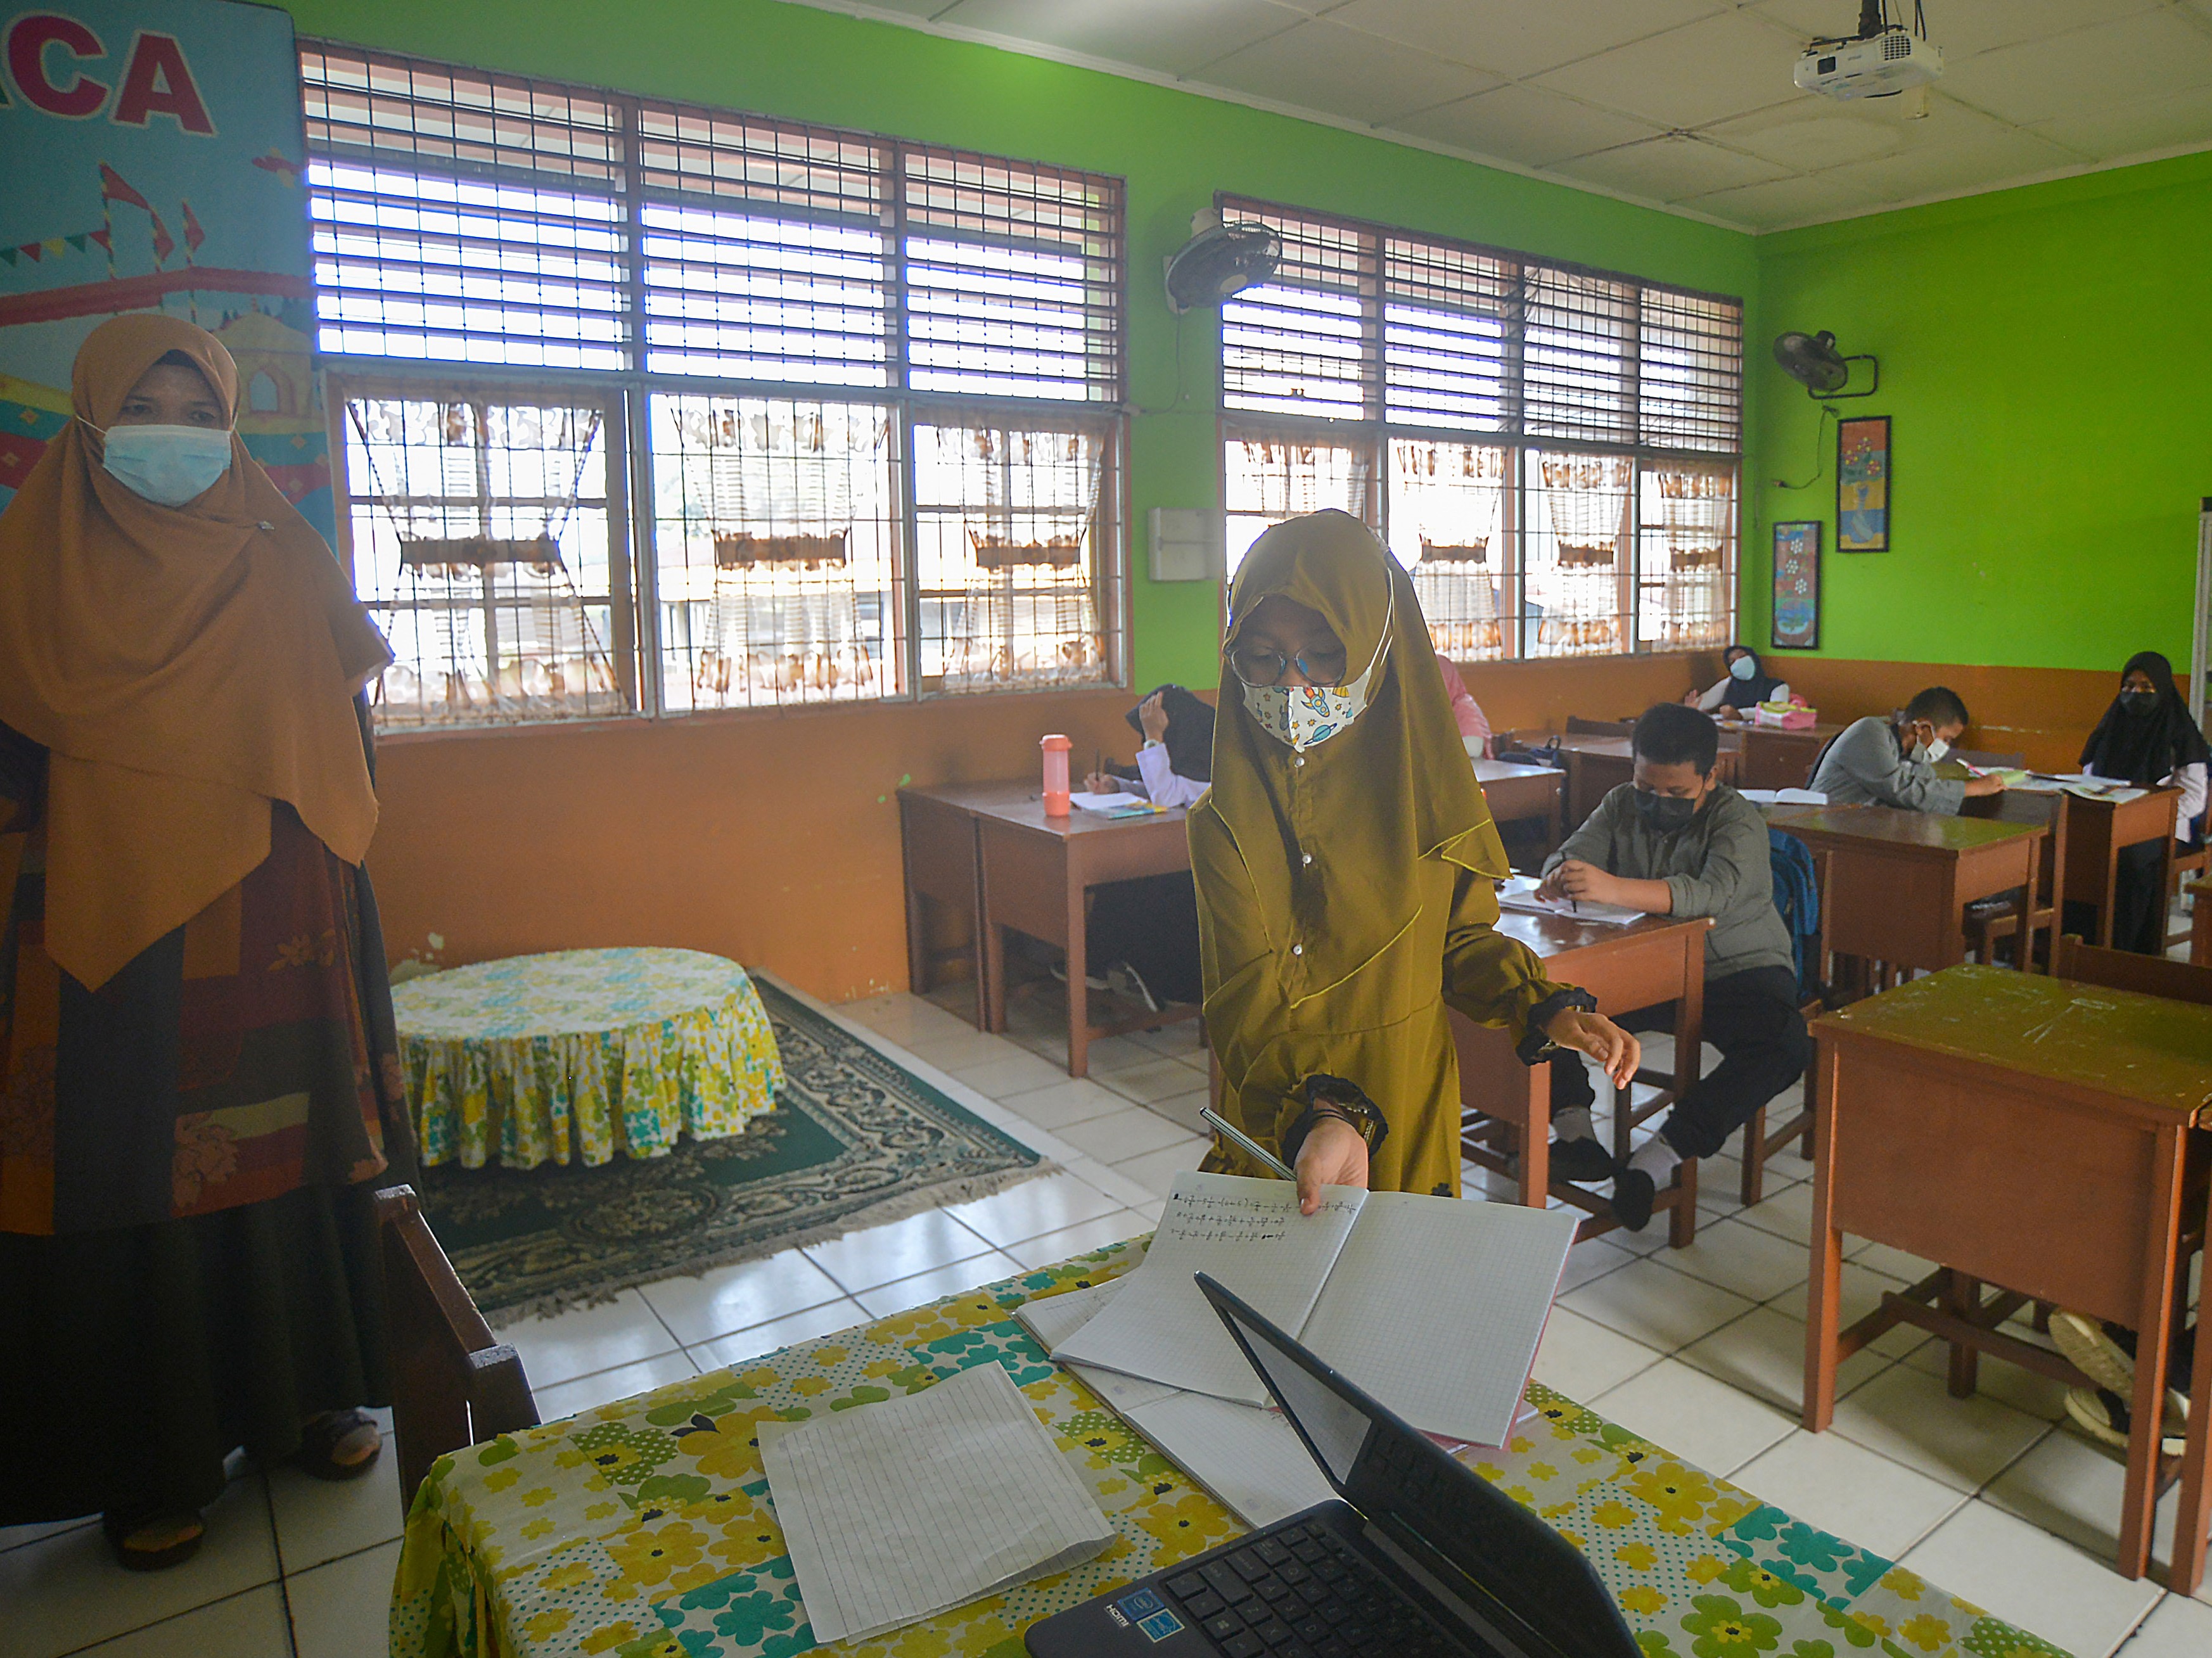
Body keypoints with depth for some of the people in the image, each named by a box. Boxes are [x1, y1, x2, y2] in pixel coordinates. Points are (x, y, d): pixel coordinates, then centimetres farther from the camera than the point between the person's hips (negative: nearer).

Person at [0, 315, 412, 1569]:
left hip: (272, 932, 2)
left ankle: (315, 1392, 26)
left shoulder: (283, 567, 6)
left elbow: (343, 732, 11)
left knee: (294, 1145, 8)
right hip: (108, 934, -1)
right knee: (134, 1172, 4)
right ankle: (156, 1456, 20)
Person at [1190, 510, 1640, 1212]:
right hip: (1273, 1130, -2)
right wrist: (1322, 1115, -39)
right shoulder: (1224, 824, -15)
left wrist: (1548, 1008, -10)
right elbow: (1252, 1006, -22)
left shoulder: (1428, 794, -6)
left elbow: (1462, 937, 7)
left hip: (1411, 1117, 2)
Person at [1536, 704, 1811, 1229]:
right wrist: (1558, 877, -37)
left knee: (1785, 1044, -34)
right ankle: (1573, 1127, -21)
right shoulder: (1622, 805, 3)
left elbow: (1712, 894, -35)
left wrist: (1612, 889, -52)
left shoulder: (1739, 822, -15)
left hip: (1735, 972, -3)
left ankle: (1661, 1157, -32)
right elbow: (1573, 851, -9)